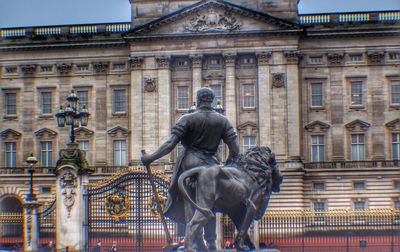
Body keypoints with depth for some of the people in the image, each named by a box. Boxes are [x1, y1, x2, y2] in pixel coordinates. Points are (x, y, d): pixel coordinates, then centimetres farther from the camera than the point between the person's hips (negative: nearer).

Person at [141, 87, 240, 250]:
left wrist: (150, 158, -5)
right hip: (211, 165, 3)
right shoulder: (223, 121, 4)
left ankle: (194, 241, -3)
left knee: (190, 203, 2)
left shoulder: (187, 119, -4)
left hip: (190, 164, -3)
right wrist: (227, 166, 19)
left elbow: (170, 144, -11)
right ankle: (211, 242, 19)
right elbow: (235, 149, 2)